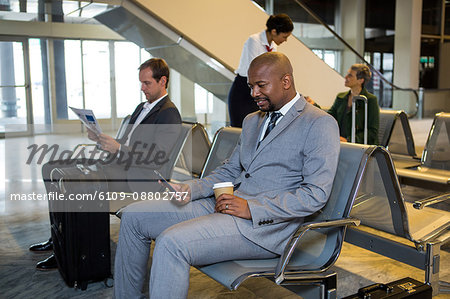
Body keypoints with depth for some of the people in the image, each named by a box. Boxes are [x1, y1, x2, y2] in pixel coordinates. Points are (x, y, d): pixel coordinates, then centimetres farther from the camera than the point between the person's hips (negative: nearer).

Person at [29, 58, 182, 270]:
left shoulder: (169, 113, -8)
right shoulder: (142, 107, 23)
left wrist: (119, 149, -25)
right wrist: (102, 139, 5)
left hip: (138, 176, -10)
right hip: (118, 163, 10)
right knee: (51, 169, 4)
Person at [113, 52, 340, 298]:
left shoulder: (320, 124, -6)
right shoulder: (251, 121, 21)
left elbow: (316, 194, -14)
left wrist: (252, 208, -19)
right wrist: (191, 189, 1)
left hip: (264, 224, -8)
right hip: (224, 204, 9)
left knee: (171, 242, -29)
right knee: (134, 216, 3)